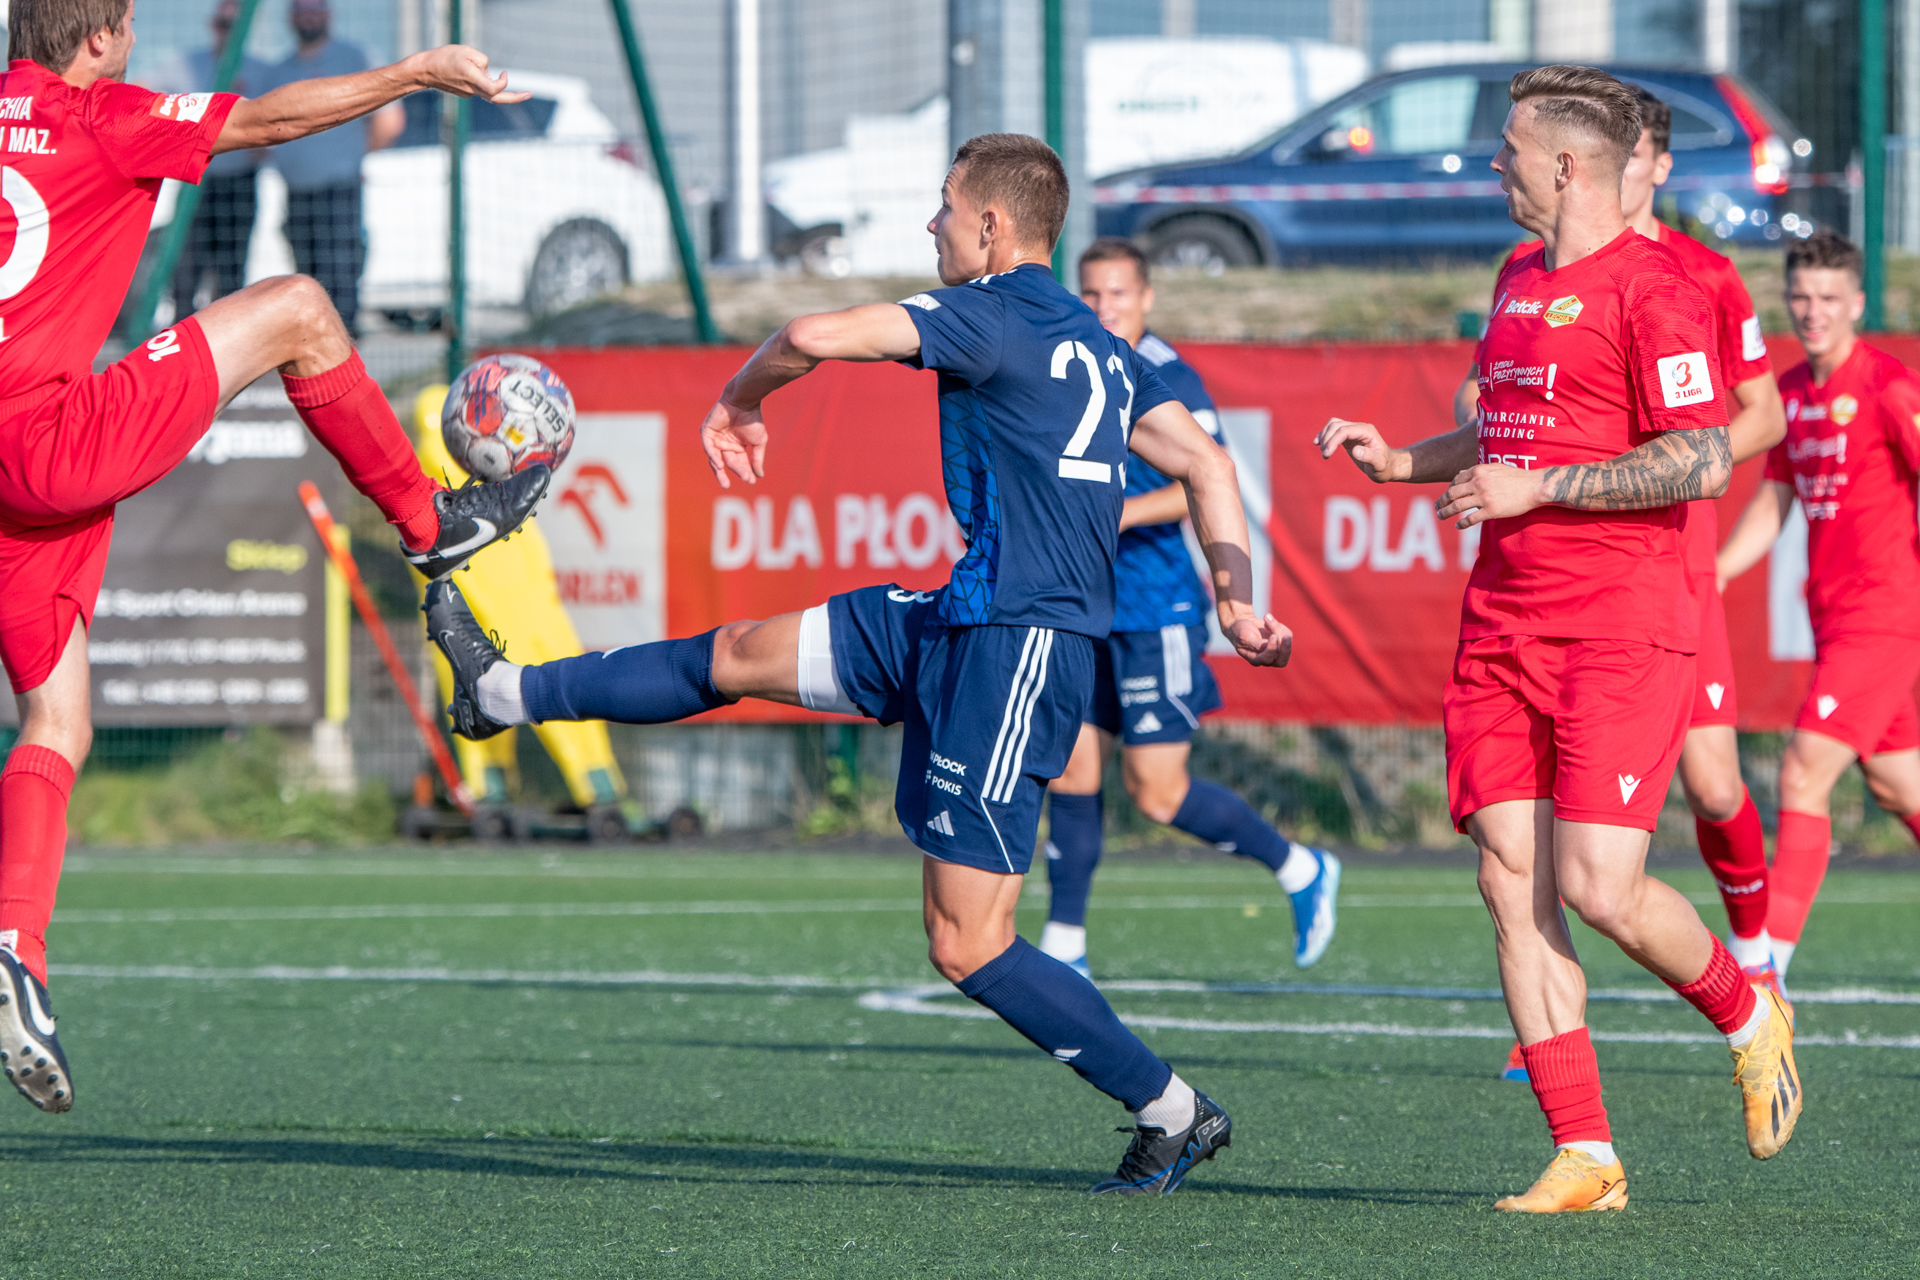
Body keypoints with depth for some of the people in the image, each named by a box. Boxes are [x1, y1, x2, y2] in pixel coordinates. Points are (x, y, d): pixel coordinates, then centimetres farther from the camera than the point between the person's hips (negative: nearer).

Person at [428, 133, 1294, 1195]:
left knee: (969, 948, -6)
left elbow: (816, 336, -20)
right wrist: (1235, 599, 7)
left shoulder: (995, 317, -13)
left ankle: (1173, 1115, 2)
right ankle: (500, 692, 30)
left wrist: (739, 399, 0)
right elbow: (1203, 462, 11)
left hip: (1015, 649, -10)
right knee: (745, 655, 17)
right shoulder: (1098, 347, 14)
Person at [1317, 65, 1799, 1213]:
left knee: (1598, 889, -14)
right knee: (1513, 882, -3)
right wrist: (1401, 460, 19)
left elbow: (1703, 463, -16)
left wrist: (1536, 488, -16)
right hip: (1503, 629, 8)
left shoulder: (1651, 286, -10)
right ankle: (1585, 1158, -1)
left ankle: (1747, 1014, 16)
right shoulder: (1519, 280, 18)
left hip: (1624, 631, -8)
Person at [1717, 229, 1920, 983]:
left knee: (1802, 777, -14)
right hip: (1831, 616, 8)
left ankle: (1769, 962, -14)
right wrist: (1709, 576, 7)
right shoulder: (1792, 391, 11)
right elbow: (1773, 502, 18)